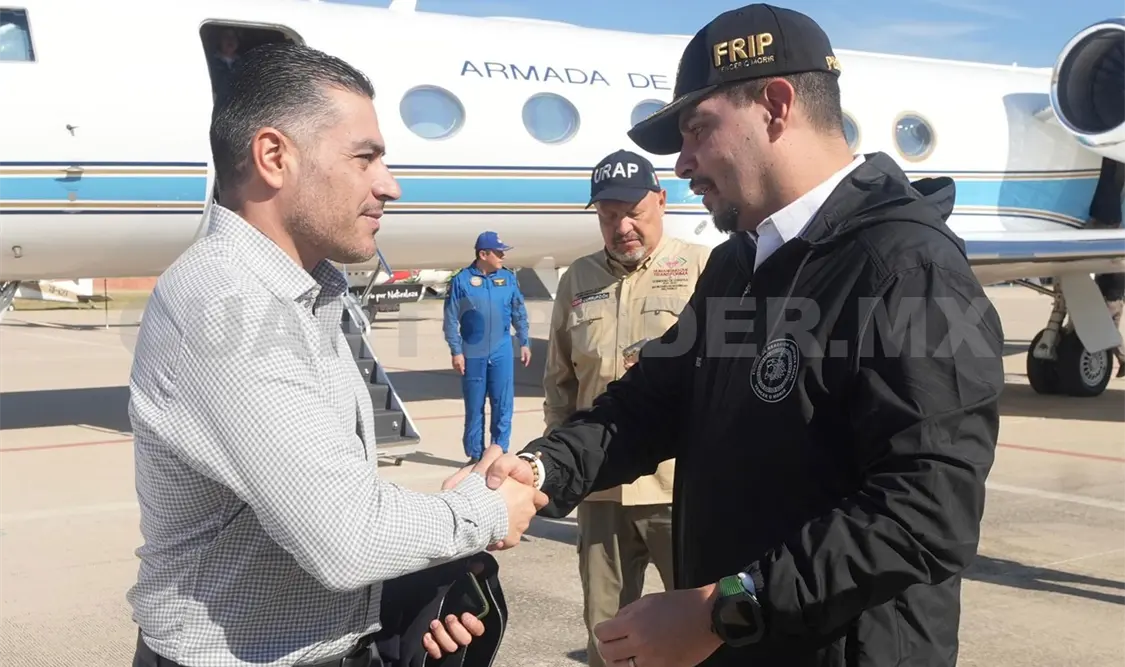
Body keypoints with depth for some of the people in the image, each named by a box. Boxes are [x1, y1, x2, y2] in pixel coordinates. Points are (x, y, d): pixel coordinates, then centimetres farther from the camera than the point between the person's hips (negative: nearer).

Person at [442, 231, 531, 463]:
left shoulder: (508, 278, 3)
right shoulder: (461, 280, -6)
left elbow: (519, 313, 12)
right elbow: (451, 320, -4)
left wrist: (524, 343, 12)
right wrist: (456, 352, -6)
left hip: (502, 352, 2)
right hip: (473, 354, -2)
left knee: (503, 405, 3)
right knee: (474, 407, 6)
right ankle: (475, 455, 16)